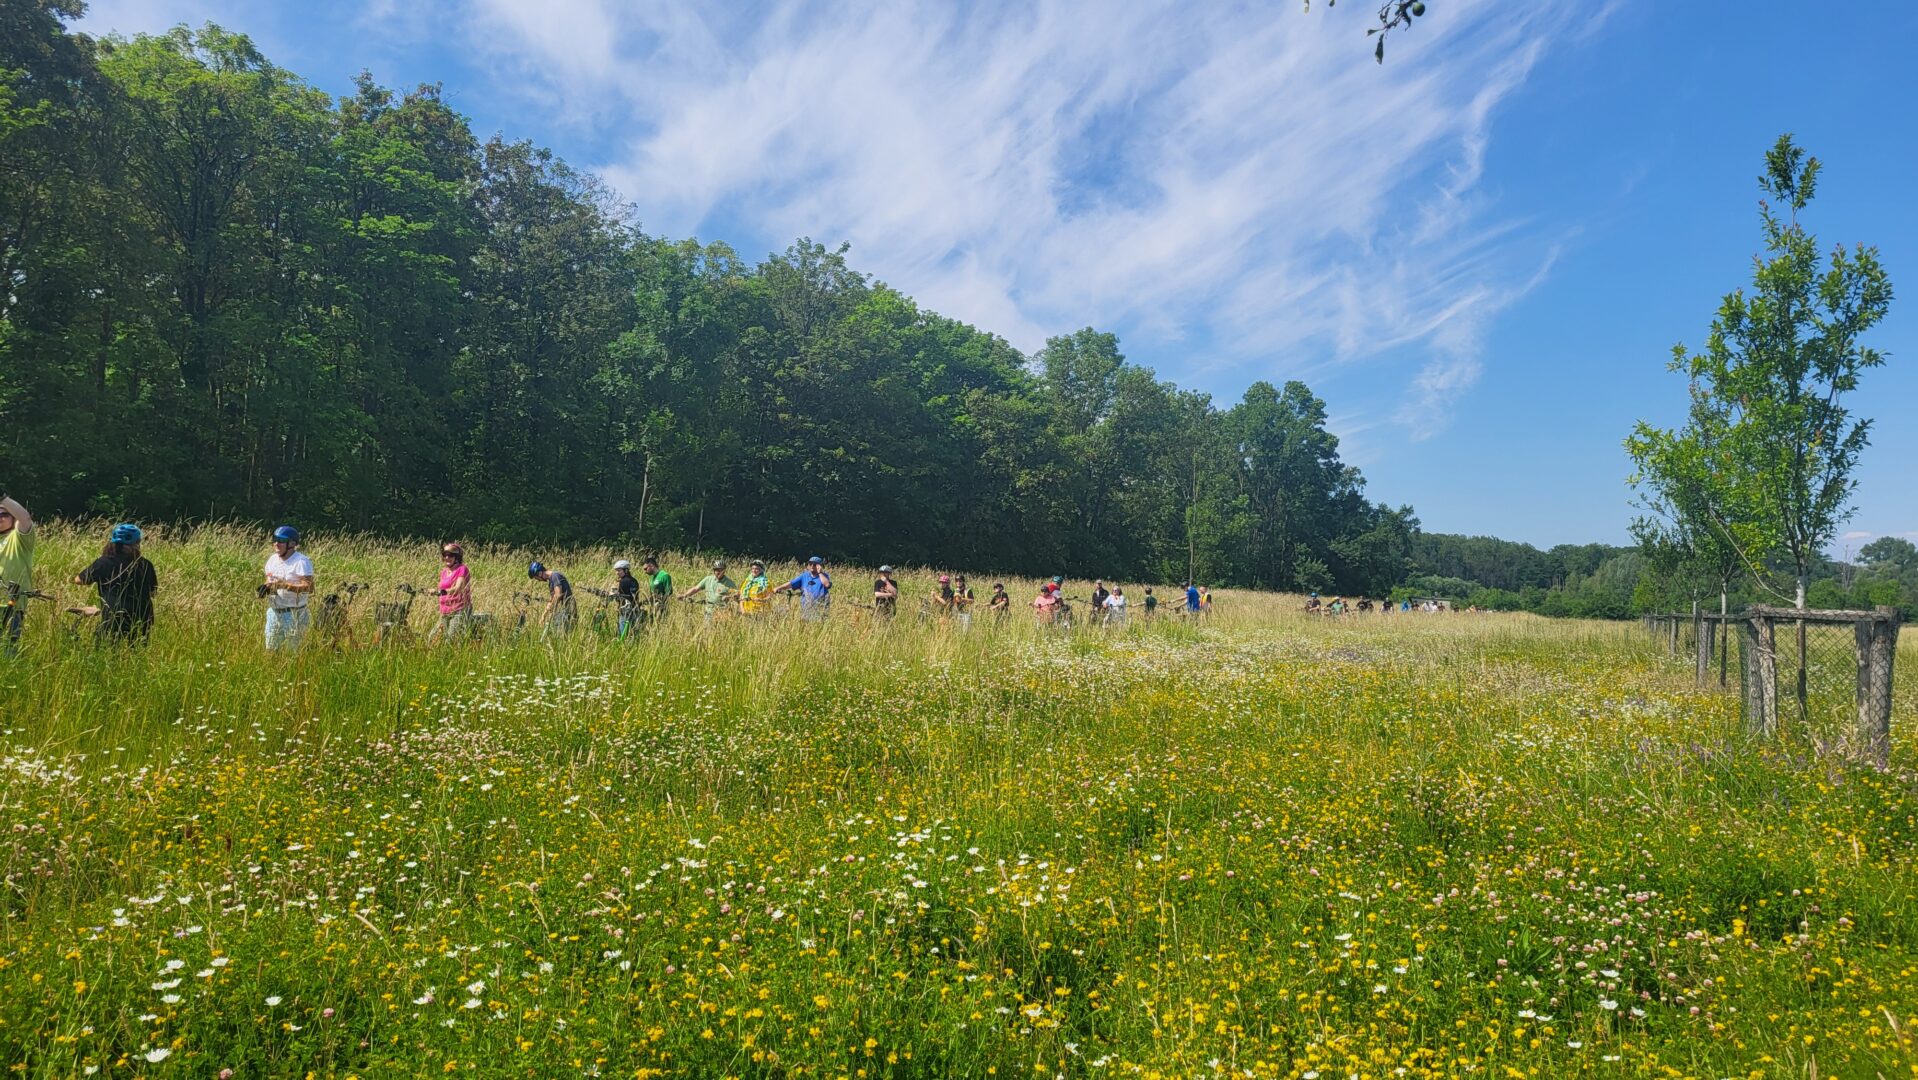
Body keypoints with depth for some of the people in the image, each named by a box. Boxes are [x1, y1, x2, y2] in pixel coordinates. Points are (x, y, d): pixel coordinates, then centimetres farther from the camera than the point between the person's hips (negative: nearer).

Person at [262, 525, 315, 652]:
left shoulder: (301, 562, -14)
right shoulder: (272, 559, 11)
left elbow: (309, 587, -22)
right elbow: (269, 581, 20)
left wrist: (282, 585, -27)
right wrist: (266, 588, -4)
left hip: (293, 613, -7)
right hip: (274, 611, 8)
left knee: (292, 651, -2)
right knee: (270, 650, 11)